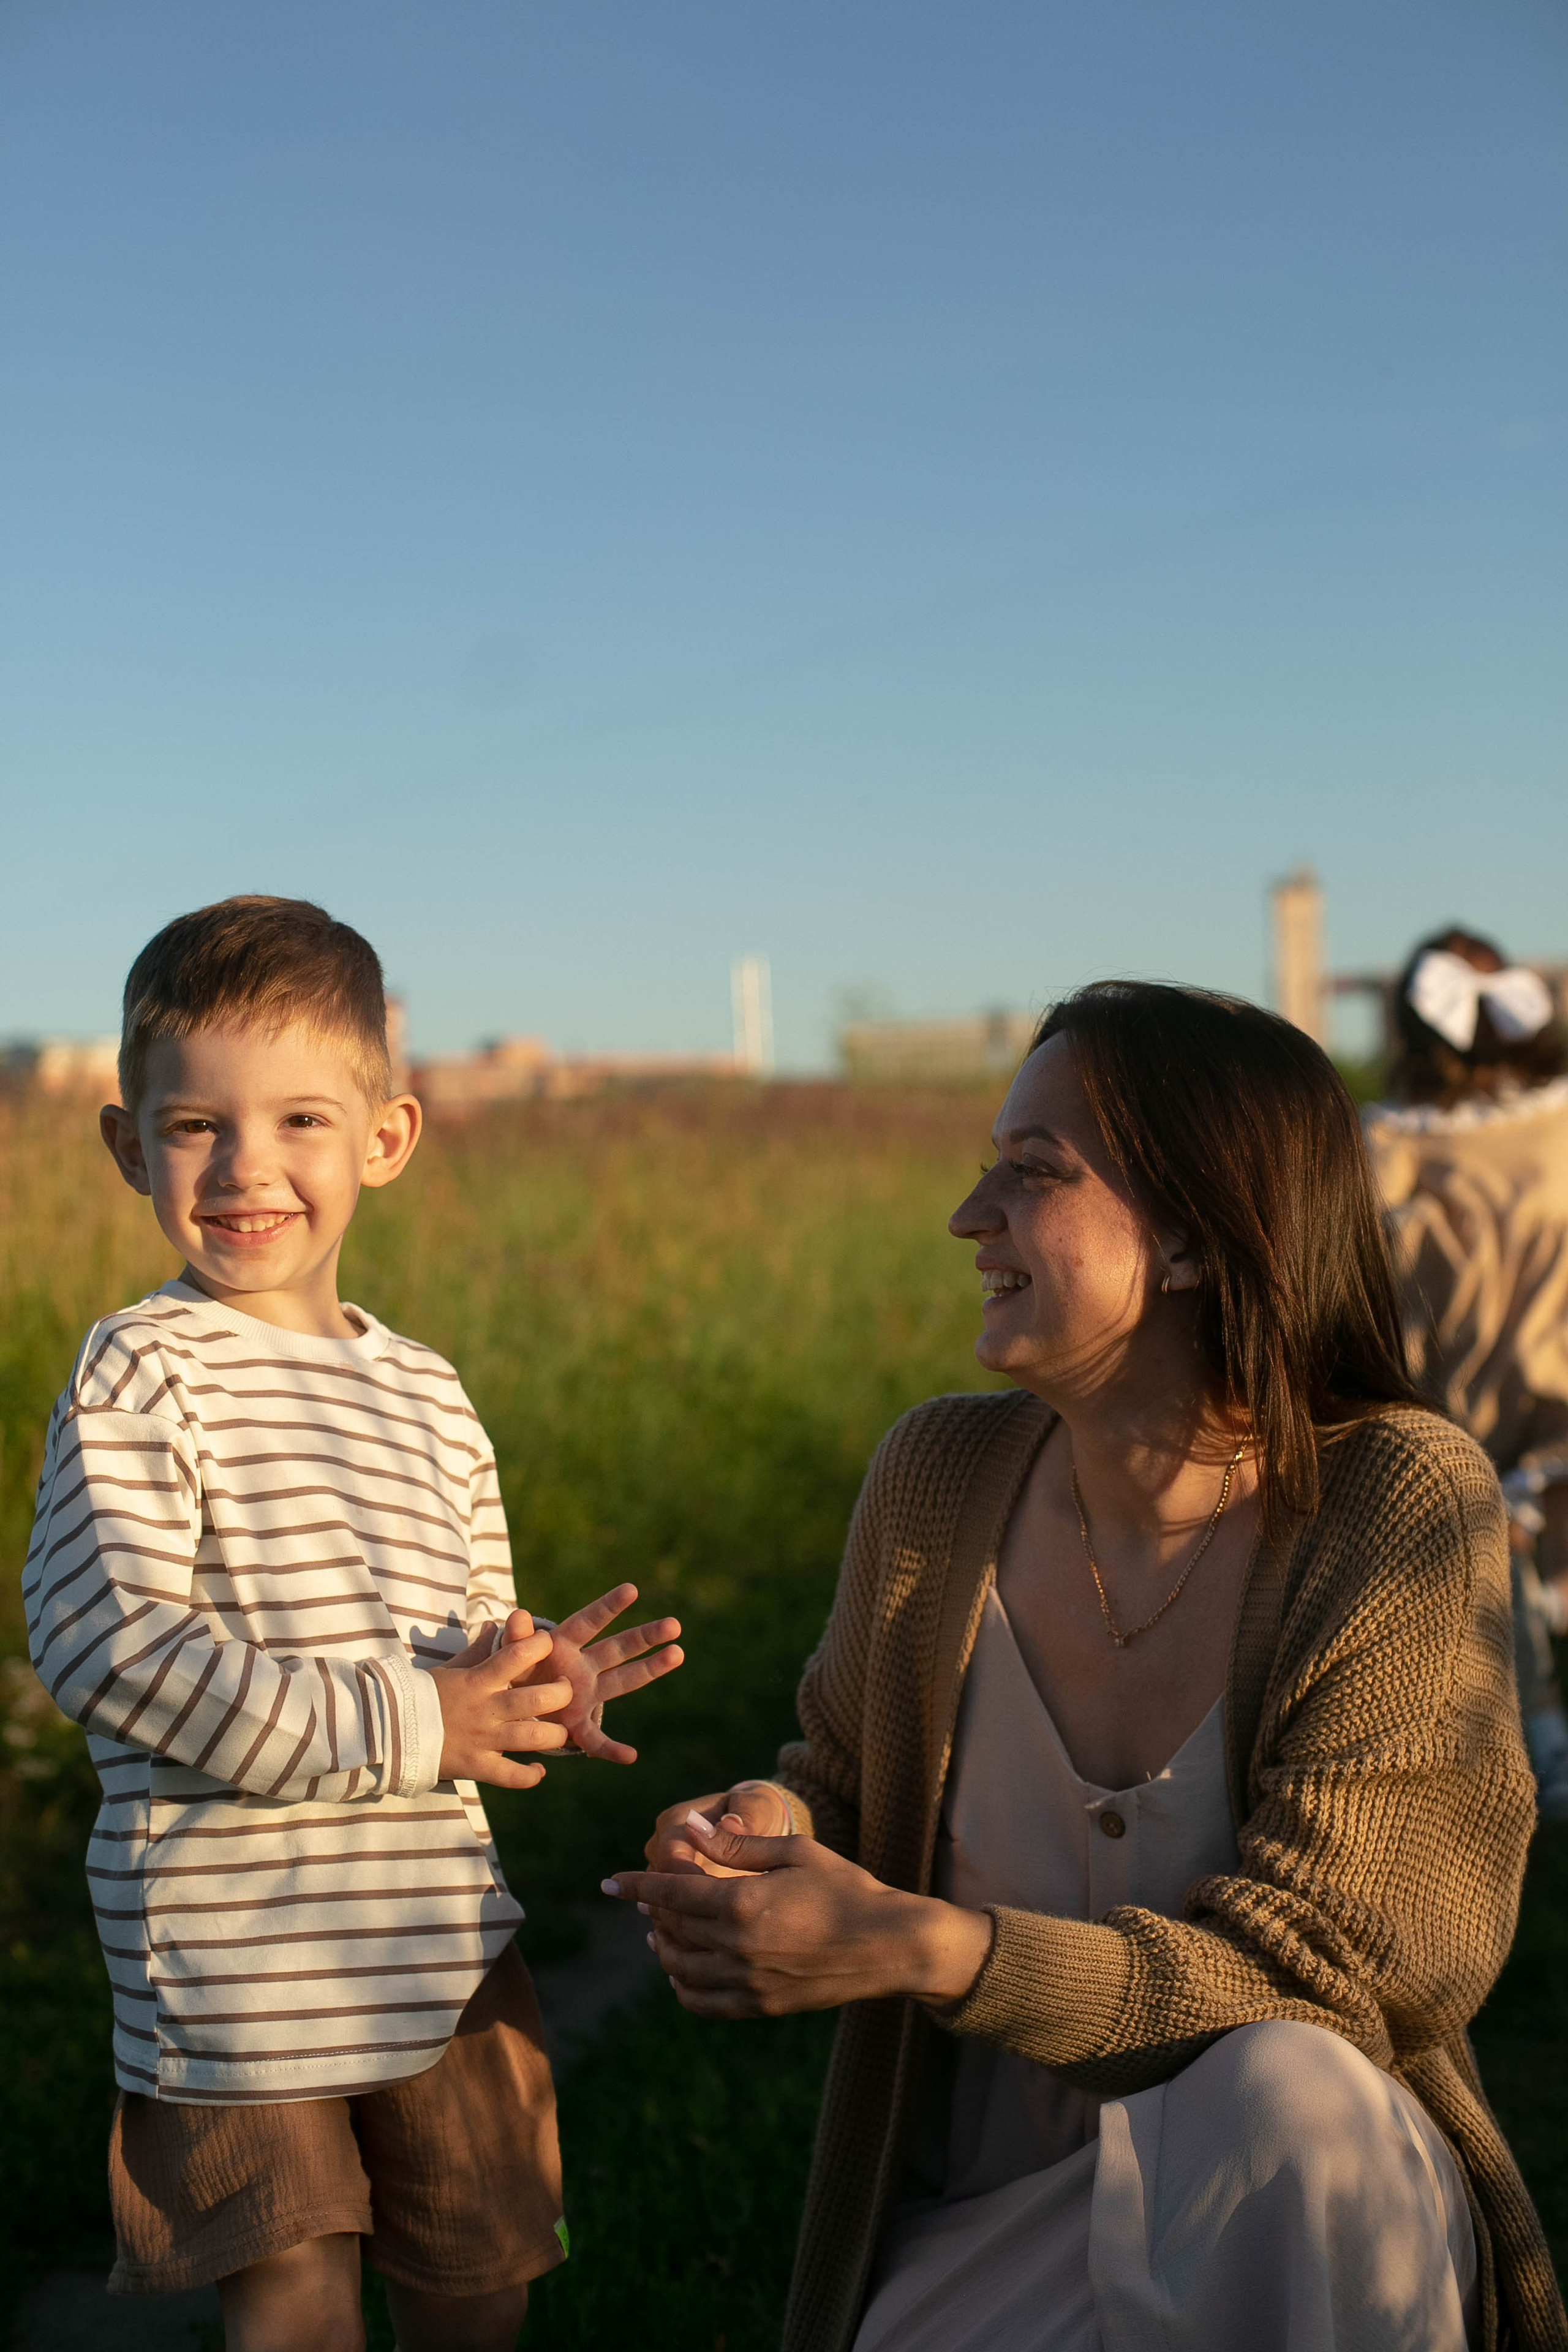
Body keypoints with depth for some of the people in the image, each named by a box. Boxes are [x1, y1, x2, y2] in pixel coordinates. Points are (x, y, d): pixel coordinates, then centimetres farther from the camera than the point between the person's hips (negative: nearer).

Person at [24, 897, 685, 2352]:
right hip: (237, 1976, -6)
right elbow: (104, 1645, -21)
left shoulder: (428, 1397, 11)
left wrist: (536, 1686, -4)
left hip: (446, 1956, 6)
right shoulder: (140, 1376, -10)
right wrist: (397, 1727, -20)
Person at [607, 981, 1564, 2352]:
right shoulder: (939, 1474, -4)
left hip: (1311, 2214, -2)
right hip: (976, 2239, 2)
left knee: (1284, 2096, -33)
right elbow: (844, 1782, 11)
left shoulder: (1406, 1505, -16)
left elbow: (1311, 1975, -19)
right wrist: (766, 1830, -14)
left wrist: (917, 1946, -31)